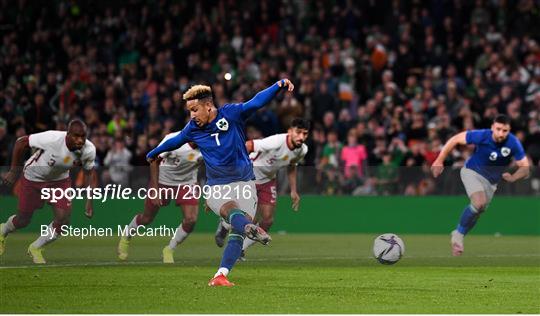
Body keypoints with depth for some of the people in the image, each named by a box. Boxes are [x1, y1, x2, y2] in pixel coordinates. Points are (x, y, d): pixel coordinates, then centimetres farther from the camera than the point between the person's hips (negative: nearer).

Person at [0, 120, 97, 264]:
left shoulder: (89, 150, -23)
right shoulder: (52, 138, -36)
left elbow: (90, 172, -3)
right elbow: (21, 142, -22)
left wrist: (90, 200, -10)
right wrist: (14, 171, -15)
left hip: (60, 180, 3)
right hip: (33, 178, -3)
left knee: (63, 219, -12)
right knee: (22, 220, 8)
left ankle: (36, 248, 15)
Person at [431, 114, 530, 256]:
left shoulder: (513, 143, -20)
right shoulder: (481, 136, -25)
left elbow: (525, 167, -13)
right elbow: (455, 139, -12)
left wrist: (513, 177, -34)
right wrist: (439, 161, -10)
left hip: (491, 181, 4)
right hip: (472, 172, -4)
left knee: (478, 211, 9)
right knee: (479, 203, -28)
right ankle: (458, 235, -11)